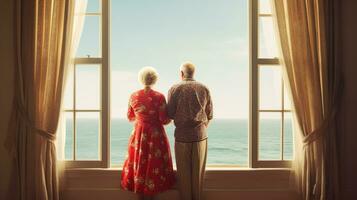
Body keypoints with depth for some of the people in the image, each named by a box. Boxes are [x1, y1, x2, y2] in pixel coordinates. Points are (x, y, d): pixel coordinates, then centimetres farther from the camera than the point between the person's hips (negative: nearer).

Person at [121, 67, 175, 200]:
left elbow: (130, 117, 8)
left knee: (139, 161, 14)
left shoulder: (134, 96, -3)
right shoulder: (159, 97, -14)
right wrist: (170, 118, 9)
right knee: (154, 163, 10)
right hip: (156, 135, -3)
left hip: (138, 134, 3)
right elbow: (164, 120, -13)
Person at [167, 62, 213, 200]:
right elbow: (209, 115, 4)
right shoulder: (204, 89, 1)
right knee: (198, 171, 11)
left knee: (183, 171, 9)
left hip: (182, 135, -2)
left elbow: (170, 114, -3)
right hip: (200, 134, 2)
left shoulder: (175, 89, -5)